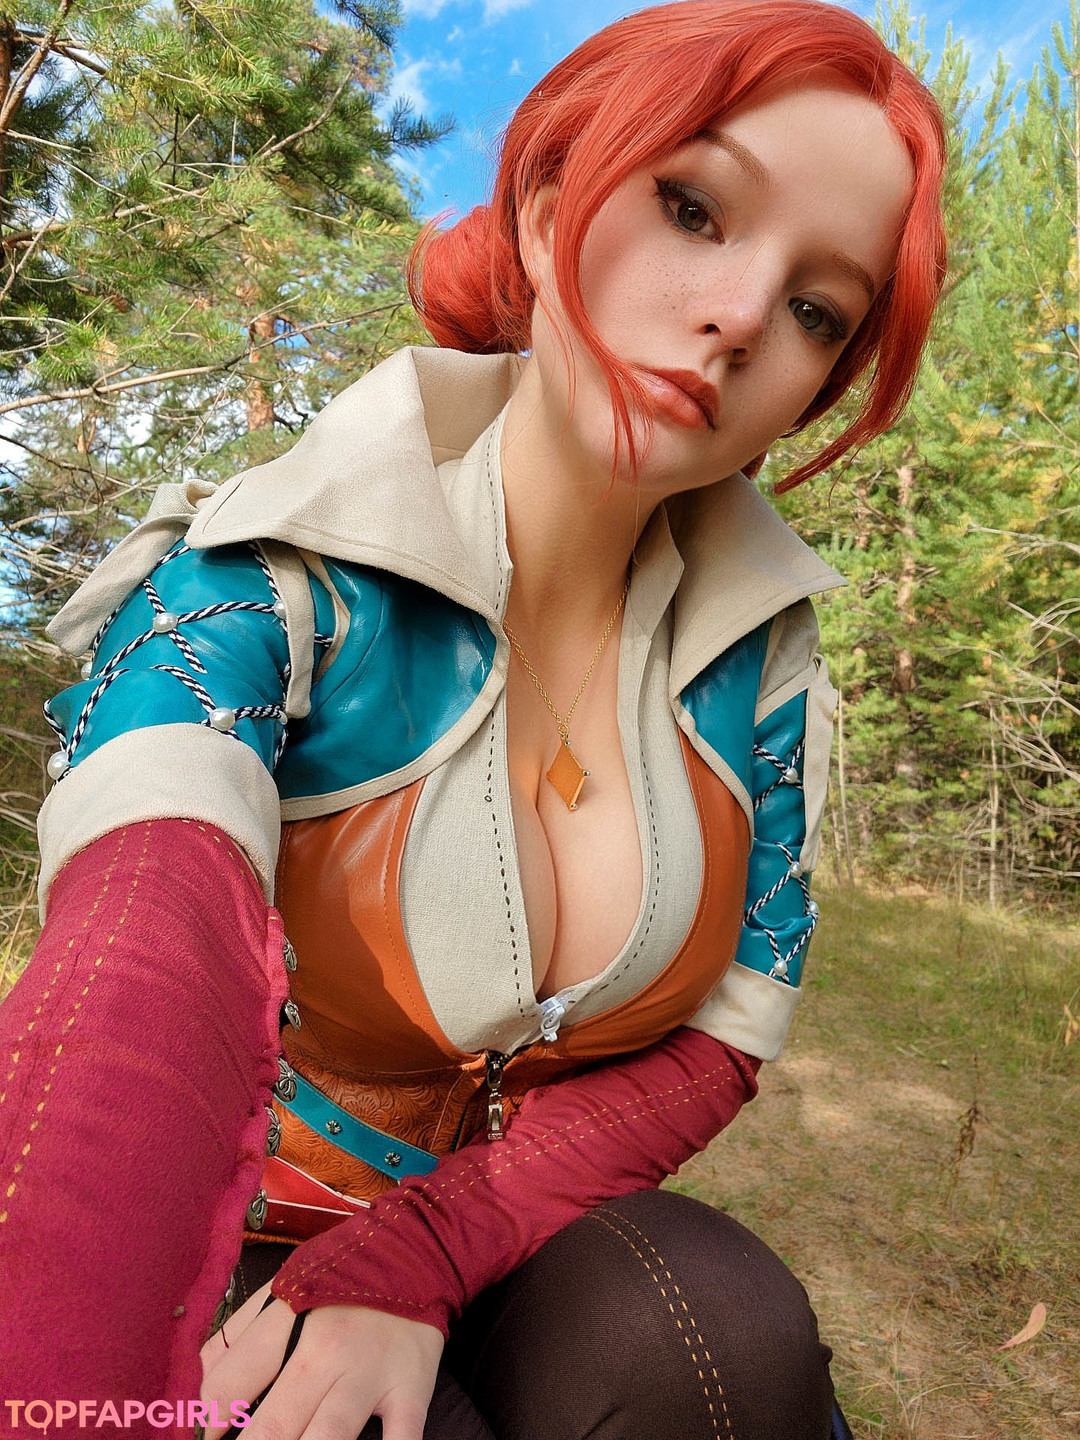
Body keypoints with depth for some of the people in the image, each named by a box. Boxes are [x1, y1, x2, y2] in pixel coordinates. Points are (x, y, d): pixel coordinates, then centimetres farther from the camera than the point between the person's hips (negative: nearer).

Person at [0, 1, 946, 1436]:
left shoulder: (761, 645, -10)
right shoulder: (266, 586, -21)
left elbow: (720, 1032, -7)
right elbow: (127, 1039, -37)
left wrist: (414, 1267, -18)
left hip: (534, 1228, 3)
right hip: (242, 1256, -1)